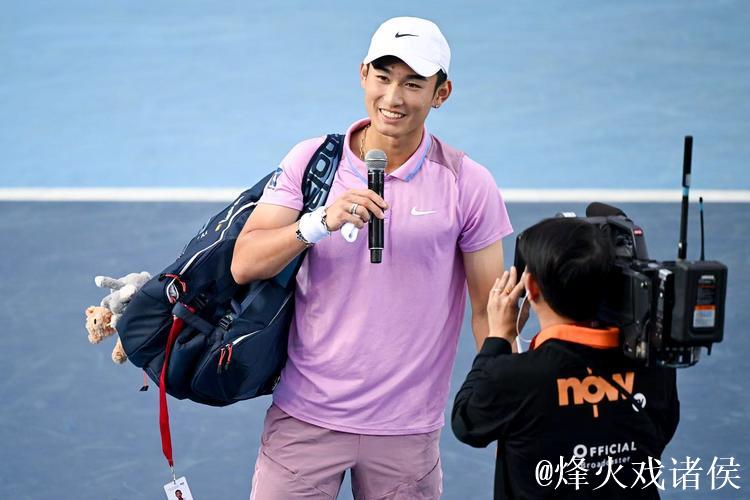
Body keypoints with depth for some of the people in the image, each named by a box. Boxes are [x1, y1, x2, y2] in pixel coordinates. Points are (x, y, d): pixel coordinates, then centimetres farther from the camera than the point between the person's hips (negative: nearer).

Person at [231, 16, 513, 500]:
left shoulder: (469, 184, -4)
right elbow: (243, 266, -7)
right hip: (305, 418, 1)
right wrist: (322, 222, -22)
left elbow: (488, 310, 0)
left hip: (407, 431, 0)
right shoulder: (311, 160, -1)